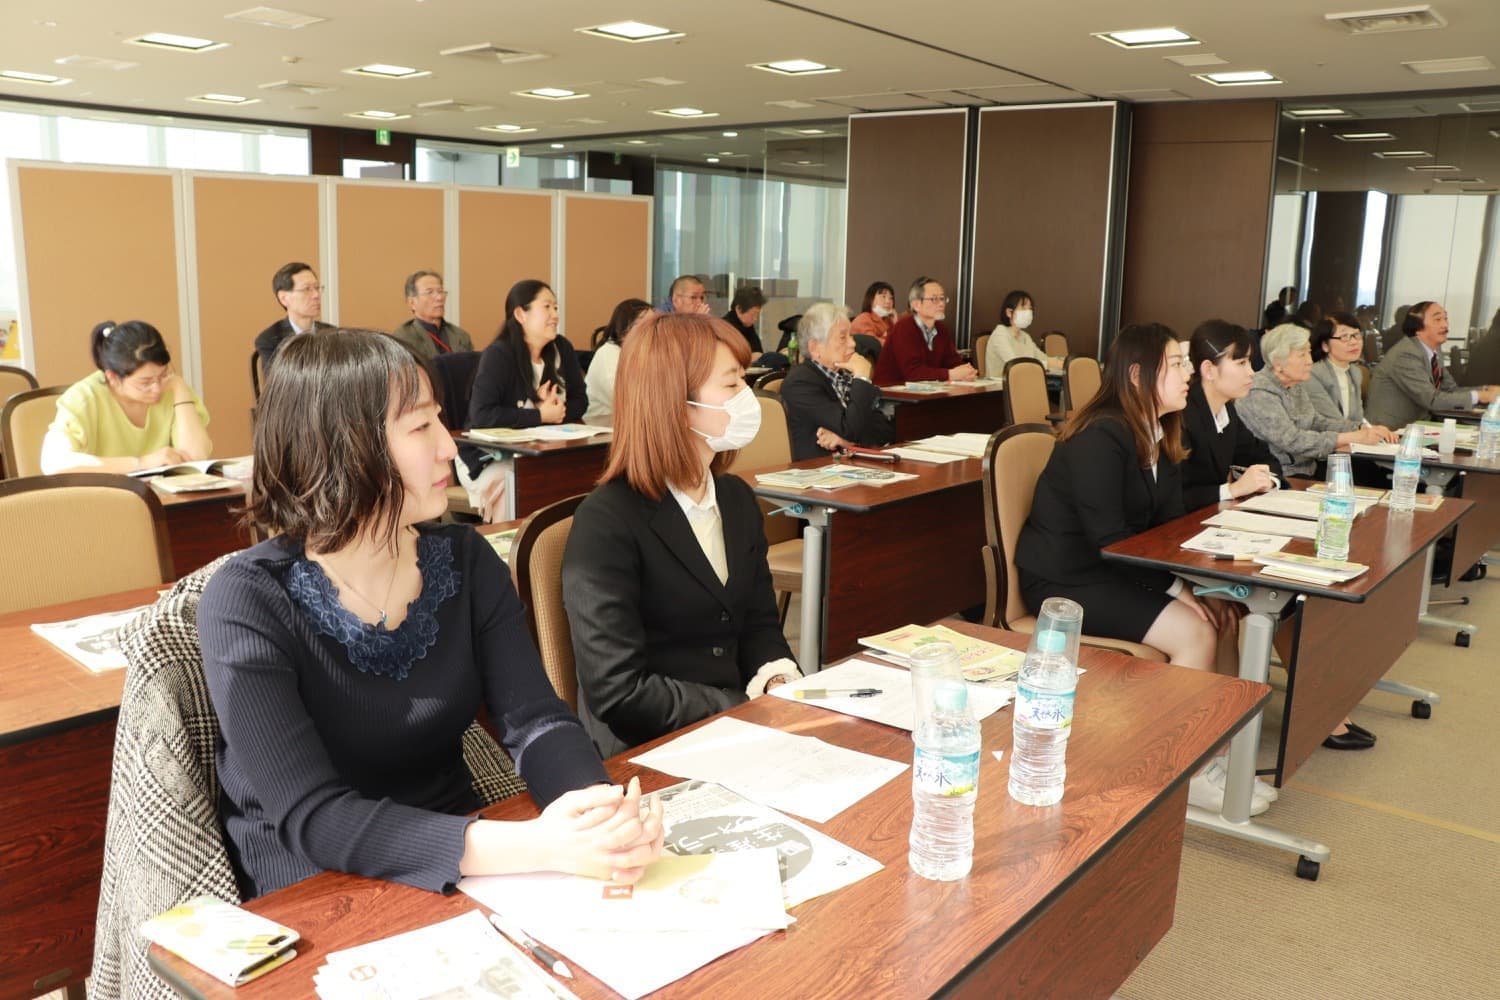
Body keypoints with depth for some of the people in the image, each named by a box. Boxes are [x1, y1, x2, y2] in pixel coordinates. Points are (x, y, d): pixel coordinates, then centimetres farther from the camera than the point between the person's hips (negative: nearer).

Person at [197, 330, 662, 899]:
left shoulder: (465, 562, -3)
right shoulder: (247, 602, -18)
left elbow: (535, 720, -7)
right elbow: (312, 816, -24)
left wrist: (603, 812, -29)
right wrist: (528, 846, -36)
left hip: (458, 880, 4)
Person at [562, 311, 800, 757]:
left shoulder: (737, 498, 8)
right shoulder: (606, 522, -16)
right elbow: (619, 692, -20)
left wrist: (779, 683, -6)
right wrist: (746, 708, -15)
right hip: (649, 752, -7)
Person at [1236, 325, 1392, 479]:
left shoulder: (1295, 386, 10)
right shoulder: (1259, 394, -19)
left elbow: (1316, 422, 15)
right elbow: (1292, 441, -25)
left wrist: (1364, 430, 0)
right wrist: (1352, 438, -24)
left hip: (1309, 467, 9)